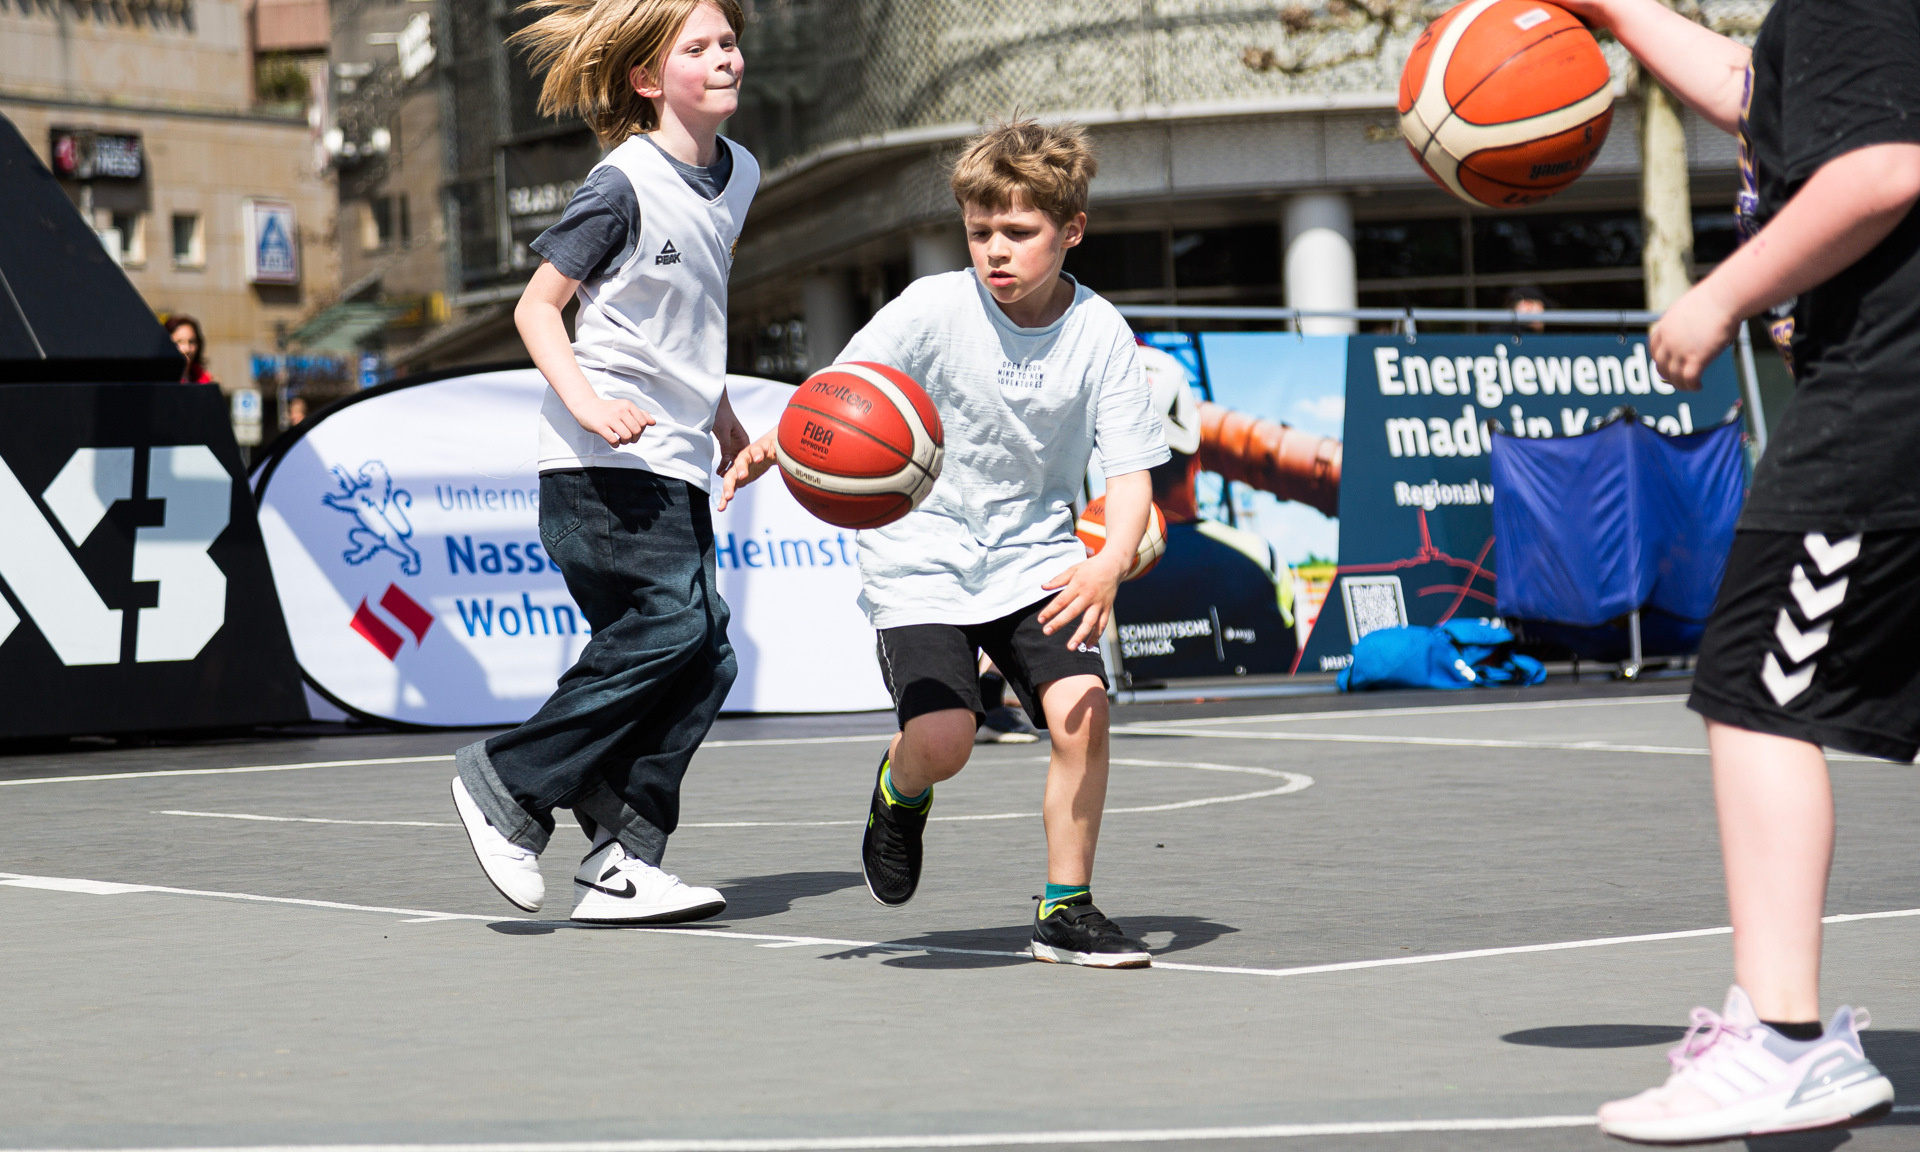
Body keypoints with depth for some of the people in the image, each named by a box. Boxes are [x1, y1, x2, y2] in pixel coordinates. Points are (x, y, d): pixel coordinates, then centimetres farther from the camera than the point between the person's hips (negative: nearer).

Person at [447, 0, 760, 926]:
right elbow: (536, 305, -8)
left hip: (676, 464, 8)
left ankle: (619, 860, 1)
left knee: (702, 659, -2)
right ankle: (509, 781, -5)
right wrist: (587, 401, -22)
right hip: (604, 465, -8)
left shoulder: (739, 174, 13)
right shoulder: (625, 183, -10)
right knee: (671, 627, -19)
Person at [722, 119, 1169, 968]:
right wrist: (775, 444, -33)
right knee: (943, 739, -19)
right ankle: (899, 792, 21)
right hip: (921, 555, -2)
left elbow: (1129, 472, -11)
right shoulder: (935, 308, -13)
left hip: (1034, 555, 2)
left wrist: (1110, 565, -30)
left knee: (1081, 710, -18)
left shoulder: (1099, 334, -9)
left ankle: (1065, 911, 0)